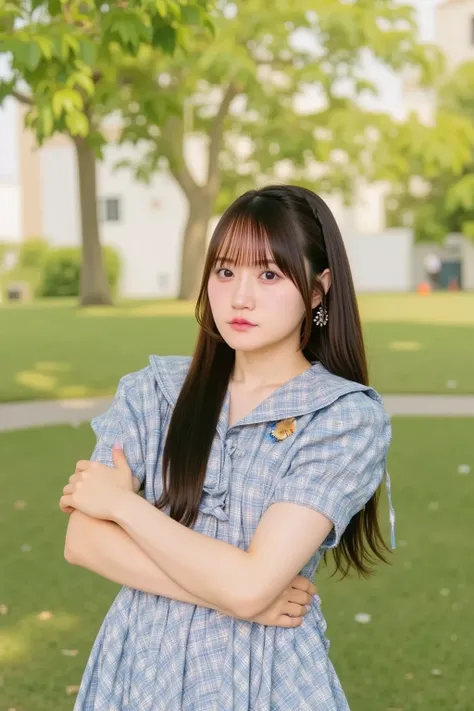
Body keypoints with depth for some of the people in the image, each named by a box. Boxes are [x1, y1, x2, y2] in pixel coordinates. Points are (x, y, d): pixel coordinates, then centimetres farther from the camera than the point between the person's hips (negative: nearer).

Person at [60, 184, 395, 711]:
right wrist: (231, 591, -19)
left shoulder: (348, 417, -14)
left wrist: (122, 503, -12)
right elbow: (82, 540, -11)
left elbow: (249, 585, -22)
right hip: (139, 663, 3)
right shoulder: (154, 389, -3)